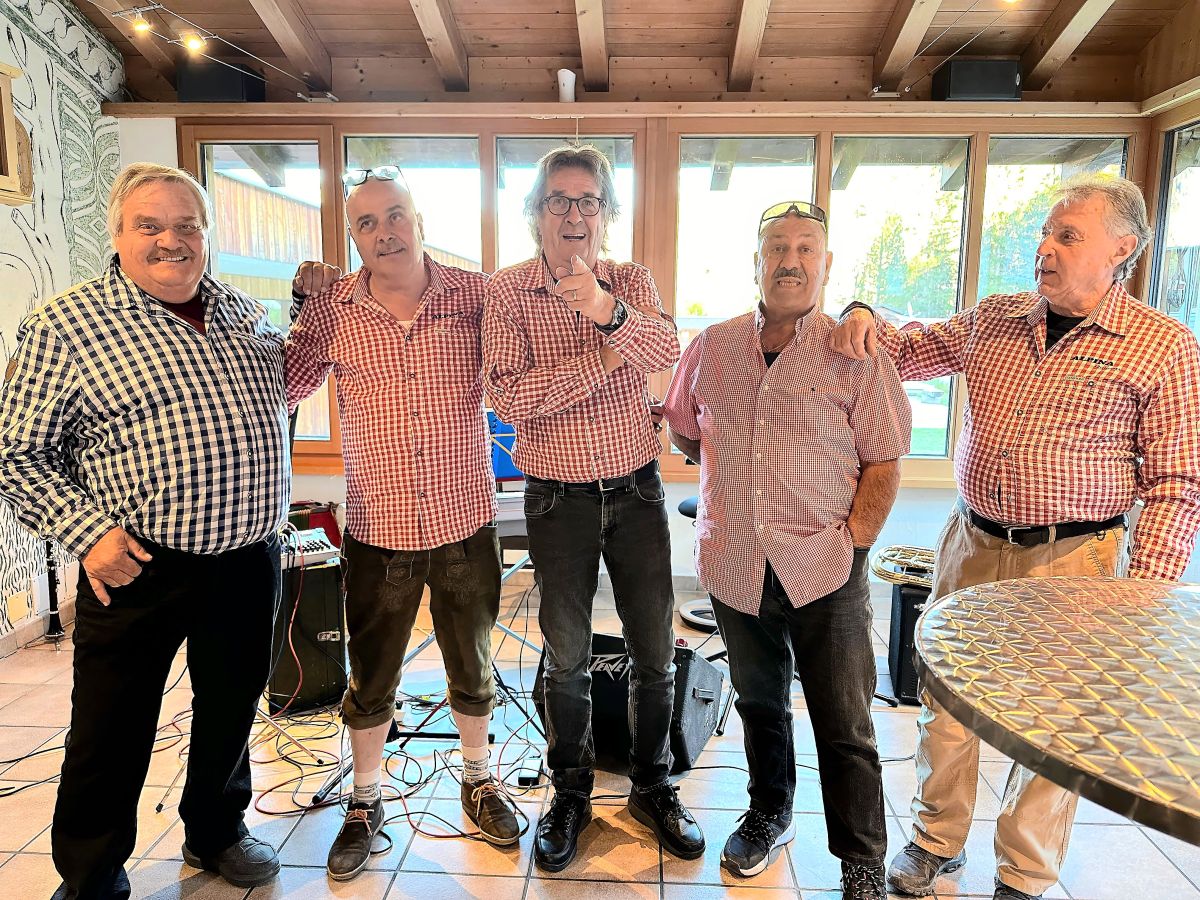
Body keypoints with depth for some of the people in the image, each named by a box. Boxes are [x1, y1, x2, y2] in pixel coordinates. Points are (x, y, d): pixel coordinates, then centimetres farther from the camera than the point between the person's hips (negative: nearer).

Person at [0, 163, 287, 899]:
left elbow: (279, 398, 23)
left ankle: (217, 832, 44)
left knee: (233, 710, 20)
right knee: (113, 735, 11)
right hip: (139, 568, -4)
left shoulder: (246, 314, 8)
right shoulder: (67, 324, -7)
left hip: (250, 562, 5)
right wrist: (88, 533, -16)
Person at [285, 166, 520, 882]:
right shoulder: (333, 310, -4)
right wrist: (306, 308, -5)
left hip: (466, 523, 0)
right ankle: (366, 801, 40)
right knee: (371, 680, 16)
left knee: (473, 668, 18)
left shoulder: (475, 293, -5)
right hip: (378, 530, 0)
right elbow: (279, 392, 2)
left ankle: (479, 779, 44)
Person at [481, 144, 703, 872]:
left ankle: (653, 786, 34)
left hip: (637, 491, 2)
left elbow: (666, 354, -20)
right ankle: (571, 793, 34)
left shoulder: (632, 282, 0)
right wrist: (601, 361, -20)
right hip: (559, 500, -1)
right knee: (567, 657, 12)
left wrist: (609, 311, -39)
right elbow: (509, 397, -18)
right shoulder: (508, 292, -5)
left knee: (656, 652, 11)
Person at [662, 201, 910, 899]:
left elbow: (884, 460, -4)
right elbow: (685, 432, 16)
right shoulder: (711, 349, 4)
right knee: (759, 703, 21)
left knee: (844, 725, 7)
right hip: (735, 568, 3)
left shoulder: (856, 352, -4)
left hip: (826, 573, -3)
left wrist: (852, 543, -9)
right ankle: (769, 814, 44)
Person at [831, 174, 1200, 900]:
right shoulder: (994, 320, 6)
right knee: (946, 699, 13)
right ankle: (939, 840, 35)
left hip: (1071, 560, -3)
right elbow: (907, 351, 15)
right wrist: (865, 317, -7)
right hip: (972, 543, 4)